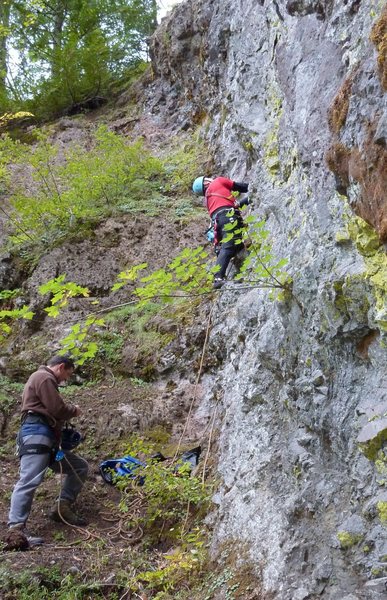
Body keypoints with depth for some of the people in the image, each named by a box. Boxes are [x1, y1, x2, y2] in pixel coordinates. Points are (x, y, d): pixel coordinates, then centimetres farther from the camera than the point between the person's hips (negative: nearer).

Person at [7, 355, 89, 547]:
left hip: (46, 437, 11)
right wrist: (74, 410, 5)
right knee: (30, 480, -21)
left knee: (80, 467, 12)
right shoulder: (44, 377, -4)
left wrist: (69, 411, 14)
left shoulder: (44, 379, 30)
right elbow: (57, 409, -13)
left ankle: (62, 508, 7)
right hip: (37, 434, -11)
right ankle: (15, 528, -27)